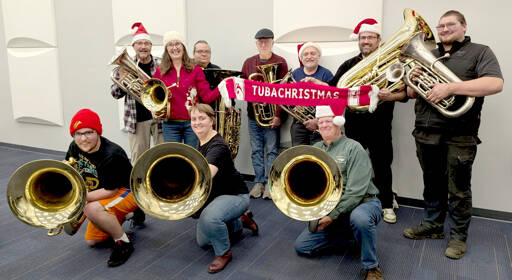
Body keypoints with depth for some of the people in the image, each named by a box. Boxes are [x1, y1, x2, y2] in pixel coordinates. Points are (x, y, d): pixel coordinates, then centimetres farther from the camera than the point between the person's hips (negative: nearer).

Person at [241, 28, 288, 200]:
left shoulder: (280, 62, 0)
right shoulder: (248, 62, 13)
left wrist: (278, 114, -14)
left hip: (272, 115, -4)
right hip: (252, 114, 4)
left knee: (271, 150, 0)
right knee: (256, 150, 8)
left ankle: (270, 183, 9)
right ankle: (259, 182, 18)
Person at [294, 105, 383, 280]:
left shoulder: (353, 148, -10)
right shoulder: (316, 148, 9)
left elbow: (355, 192, -18)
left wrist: (333, 215, -23)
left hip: (363, 203, -6)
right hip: (328, 210, 6)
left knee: (359, 218, -41)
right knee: (301, 246, -2)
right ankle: (348, 231, 14)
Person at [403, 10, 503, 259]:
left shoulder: (479, 52, 2)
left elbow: (495, 84, -15)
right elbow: (411, 93, 18)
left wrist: (450, 87, -22)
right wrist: (413, 80, -5)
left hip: (459, 135, -4)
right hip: (426, 133, 5)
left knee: (458, 189, 4)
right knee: (432, 184, 15)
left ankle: (458, 236, 19)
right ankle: (432, 226, 30)